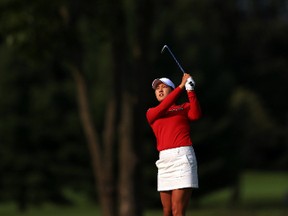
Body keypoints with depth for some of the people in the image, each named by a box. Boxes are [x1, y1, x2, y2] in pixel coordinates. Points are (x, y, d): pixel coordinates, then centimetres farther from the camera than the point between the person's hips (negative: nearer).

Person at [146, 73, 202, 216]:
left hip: (182, 157, -4)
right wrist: (181, 86, -6)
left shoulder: (184, 107, 11)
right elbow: (161, 109, -4)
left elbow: (195, 115, -11)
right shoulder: (151, 113, 17)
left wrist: (190, 91, -18)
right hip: (164, 160, 4)